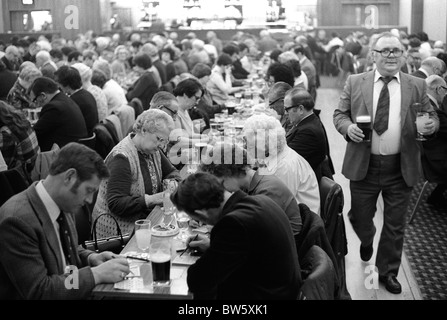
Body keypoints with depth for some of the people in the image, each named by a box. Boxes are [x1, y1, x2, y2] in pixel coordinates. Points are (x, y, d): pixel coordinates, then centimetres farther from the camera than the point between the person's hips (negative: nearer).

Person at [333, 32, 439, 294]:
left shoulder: (417, 86, 3)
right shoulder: (355, 83, 1)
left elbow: (432, 116, 8)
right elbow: (339, 114, 5)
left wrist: (431, 124, -15)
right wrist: (348, 127, -17)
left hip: (401, 167, 0)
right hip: (364, 165, 0)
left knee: (395, 225, 10)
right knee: (359, 218, 14)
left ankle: (388, 271, 30)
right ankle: (367, 241, 50)